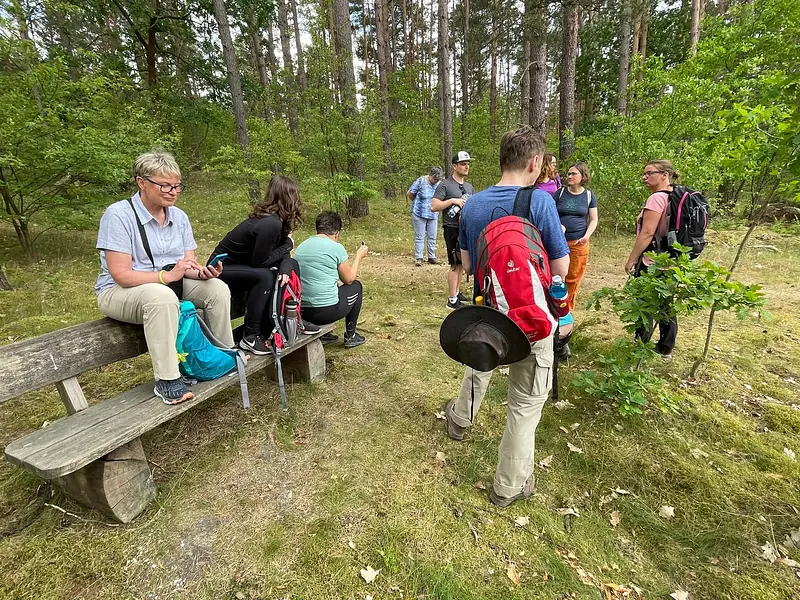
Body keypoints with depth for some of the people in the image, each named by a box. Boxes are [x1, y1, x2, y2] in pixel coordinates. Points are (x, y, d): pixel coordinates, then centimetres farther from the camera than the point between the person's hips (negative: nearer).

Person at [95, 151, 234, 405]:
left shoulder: (179, 216, 1)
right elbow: (121, 275, -23)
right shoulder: (118, 214, -17)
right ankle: (166, 380, -30)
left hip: (169, 285, 6)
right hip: (118, 291, -6)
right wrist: (167, 275, -34)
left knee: (217, 288, -14)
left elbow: (189, 264, -1)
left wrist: (203, 272, -24)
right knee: (162, 297, -38)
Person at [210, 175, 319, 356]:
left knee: (291, 265, -1)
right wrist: (288, 244, -14)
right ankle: (250, 337, -23)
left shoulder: (278, 220, -4)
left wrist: (285, 268, -26)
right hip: (222, 269, -9)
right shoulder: (270, 224, -30)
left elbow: (281, 253, -4)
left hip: (242, 264, 9)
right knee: (264, 276, -32)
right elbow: (260, 262, -25)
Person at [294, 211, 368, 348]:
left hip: (301, 311, 7)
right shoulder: (336, 247, -9)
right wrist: (358, 256, 18)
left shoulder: (301, 246, 9)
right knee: (356, 286, 20)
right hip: (327, 311, -6)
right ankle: (350, 336, 27)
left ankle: (322, 334, 28)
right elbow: (348, 279, 4)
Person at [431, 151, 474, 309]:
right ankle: (452, 300, -1)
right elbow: (433, 206, -12)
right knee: (455, 264, -7)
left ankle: (456, 292, 24)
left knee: (462, 263, 11)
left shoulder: (469, 187, 17)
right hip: (452, 229, -7)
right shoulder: (445, 185, -5)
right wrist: (452, 201, -18)